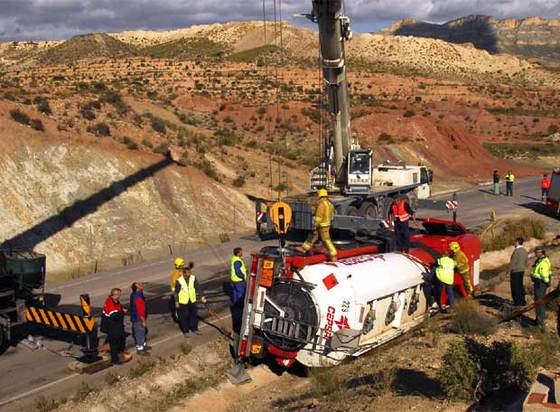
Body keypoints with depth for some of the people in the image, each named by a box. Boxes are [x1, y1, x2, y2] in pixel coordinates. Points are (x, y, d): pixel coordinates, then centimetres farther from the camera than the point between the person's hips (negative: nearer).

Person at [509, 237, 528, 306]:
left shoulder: (516, 251, -18)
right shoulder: (525, 251, 8)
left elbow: (513, 262, -18)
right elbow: (526, 261, 13)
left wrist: (510, 270, -9)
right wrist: (523, 268, 20)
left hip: (515, 271, -8)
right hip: (522, 270, 8)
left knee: (515, 286, 0)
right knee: (520, 285, 15)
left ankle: (517, 301, 2)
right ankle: (522, 301, 19)